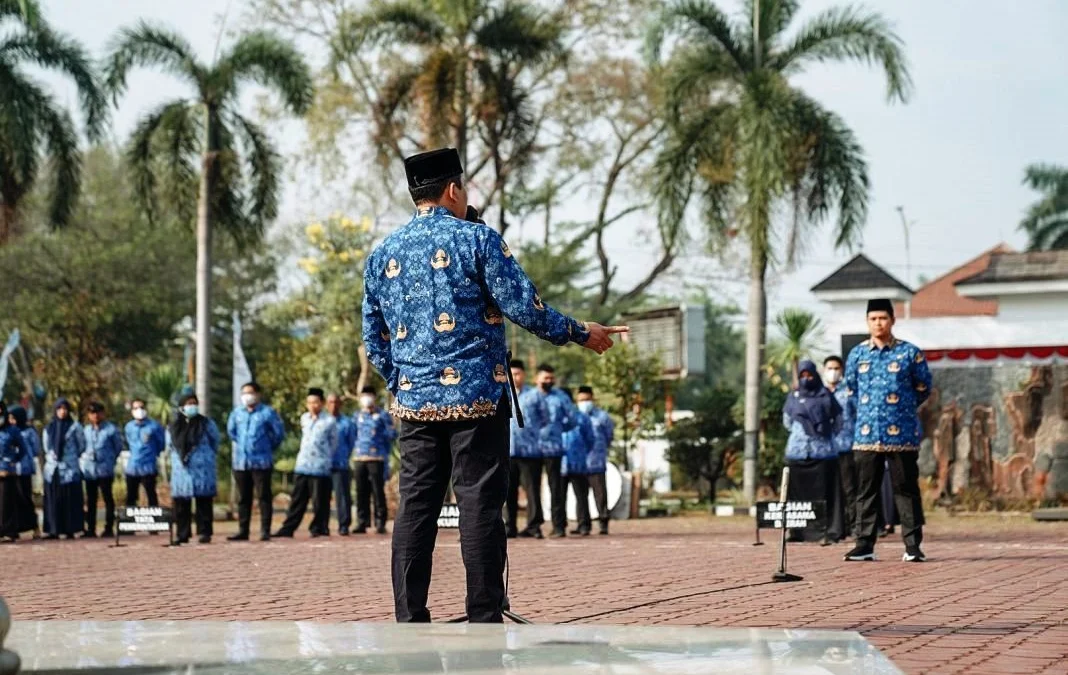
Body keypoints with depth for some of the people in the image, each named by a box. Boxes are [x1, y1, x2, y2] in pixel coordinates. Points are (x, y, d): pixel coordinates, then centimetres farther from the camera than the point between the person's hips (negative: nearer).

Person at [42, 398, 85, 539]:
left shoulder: (74, 427, 0)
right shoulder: (49, 428, 12)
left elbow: (81, 445, 5)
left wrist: (70, 457, 8)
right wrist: (52, 456, 11)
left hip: (69, 469, -3)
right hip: (52, 469, 4)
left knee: (70, 500, -3)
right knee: (53, 500, 0)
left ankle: (70, 530, -1)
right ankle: (54, 530, 1)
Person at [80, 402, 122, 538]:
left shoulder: (111, 429, -3)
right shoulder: (86, 430, 9)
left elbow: (118, 447, 4)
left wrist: (111, 460, 0)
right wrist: (83, 458, 5)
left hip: (105, 470, -4)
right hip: (89, 470, 4)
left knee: (108, 499, 0)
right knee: (90, 501, 8)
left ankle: (109, 528, 4)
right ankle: (90, 529, 12)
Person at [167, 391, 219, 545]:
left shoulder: (207, 424, 1)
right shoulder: (174, 428, 9)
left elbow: (214, 444, 10)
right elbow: (171, 447, 19)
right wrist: (181, 458, 11)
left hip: (202, 470, -3)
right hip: (181, 471, 3)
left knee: (204, 503, -3)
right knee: (181, 504, 2)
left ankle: (204, 532, 0)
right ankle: (182, 534, 8)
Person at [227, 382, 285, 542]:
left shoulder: (267, 413, -5)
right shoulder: (237, 413, 8)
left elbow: (279, 433, 2)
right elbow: (231, 430, 24)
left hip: (261, 462, -5)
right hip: (240, 462, 5)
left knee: (264, 497, -3)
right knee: (243, 498, 9)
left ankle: (265, 531, -2)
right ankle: (243, 531, 14)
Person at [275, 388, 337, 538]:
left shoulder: (329, 421, -4)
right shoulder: (304, 418, 11)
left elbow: (333, 443, 4)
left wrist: (324, 459, 7)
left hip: (320, 468, -5)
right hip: (303, 465, 5)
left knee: (319, 501, -1)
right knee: (297, 499, 6)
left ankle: (319, 528, 7)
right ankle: (288, 528, 9)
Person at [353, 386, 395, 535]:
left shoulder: (382, 415, 3)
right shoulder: (358, 415, 17)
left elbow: (392, 434, 3)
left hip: (377, 459, -4)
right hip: (360, 458, 5)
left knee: (378, 491, -6)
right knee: (361, 492, 4)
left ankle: (380, 523, -5)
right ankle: (362, 522, 7)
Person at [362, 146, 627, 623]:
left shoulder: (382, 254, 11)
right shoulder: (476, 238, -5)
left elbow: (373, 339, 14)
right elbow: (524, 308, -9)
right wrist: (580, 333, 4)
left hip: (414, 402, 5)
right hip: (476, 398, -5)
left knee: (415, 508, 6)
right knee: (480, 507, -3)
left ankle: (409, 624, 6)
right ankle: (485, 623, -3)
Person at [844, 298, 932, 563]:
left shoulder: (909, 353, 0)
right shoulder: (857, 354, 9)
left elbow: (923, 388, 9)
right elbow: (851, 389, 21)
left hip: (902, 435, -3)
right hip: (866, 435, 3)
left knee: (906, 489, 0)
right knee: (866, 491, 5)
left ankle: (913, 545, 3)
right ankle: (865, 545, 8)